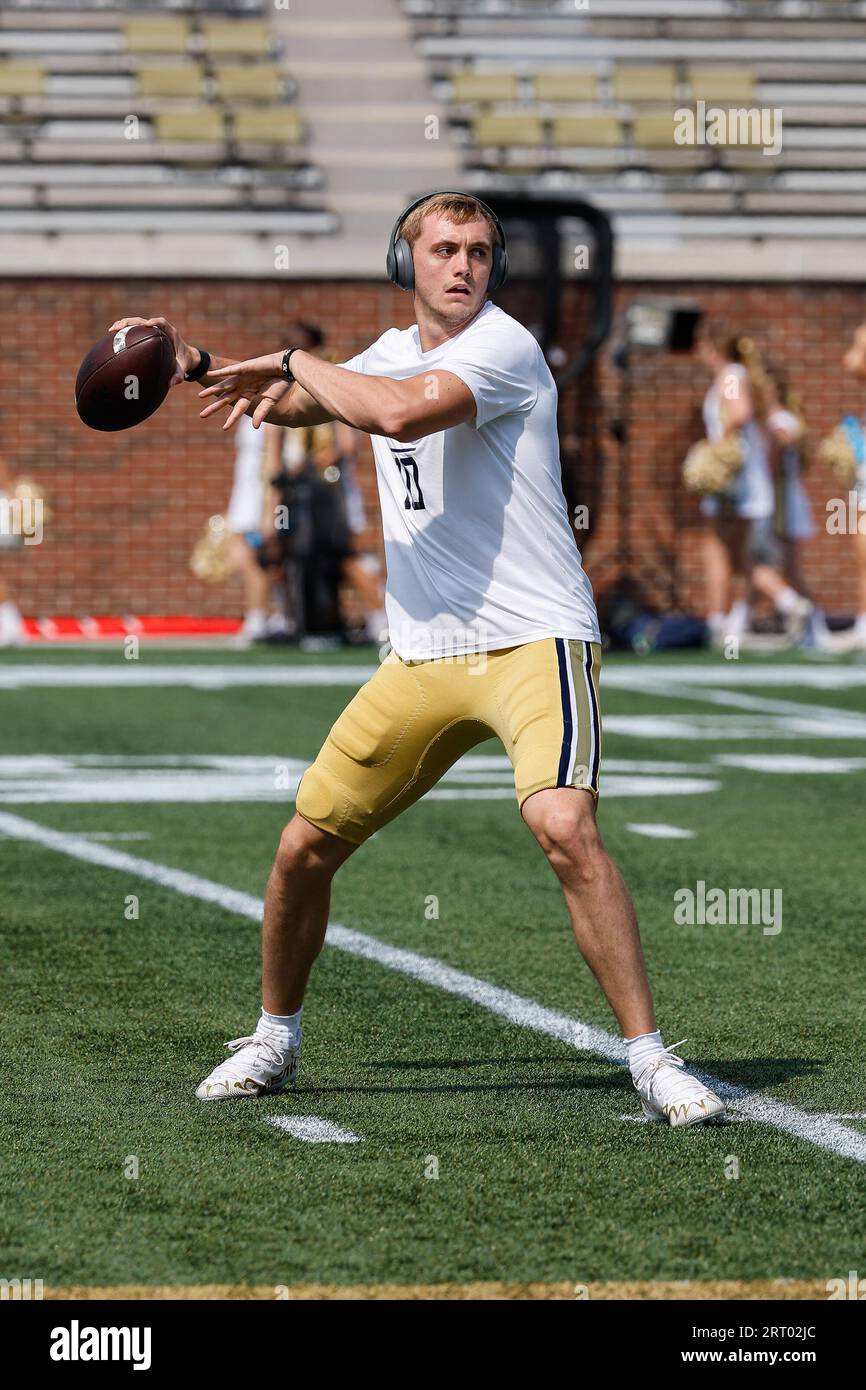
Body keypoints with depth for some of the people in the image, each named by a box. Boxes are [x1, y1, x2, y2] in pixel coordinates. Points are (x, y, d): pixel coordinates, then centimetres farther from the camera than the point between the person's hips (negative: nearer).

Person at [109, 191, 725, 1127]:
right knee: (304, 848, 5)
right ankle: (274, 1040, 28)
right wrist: (200, 367, 15)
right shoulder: (394, 351, 14)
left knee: (563, 825, -30)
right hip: (423, 656, 7)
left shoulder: (502, 346, -11)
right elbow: (296, 403, 32)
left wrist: (298, 362, -13)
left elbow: (402, 414, -28)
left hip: (534, 640, -7)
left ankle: (650, 1058, -23)